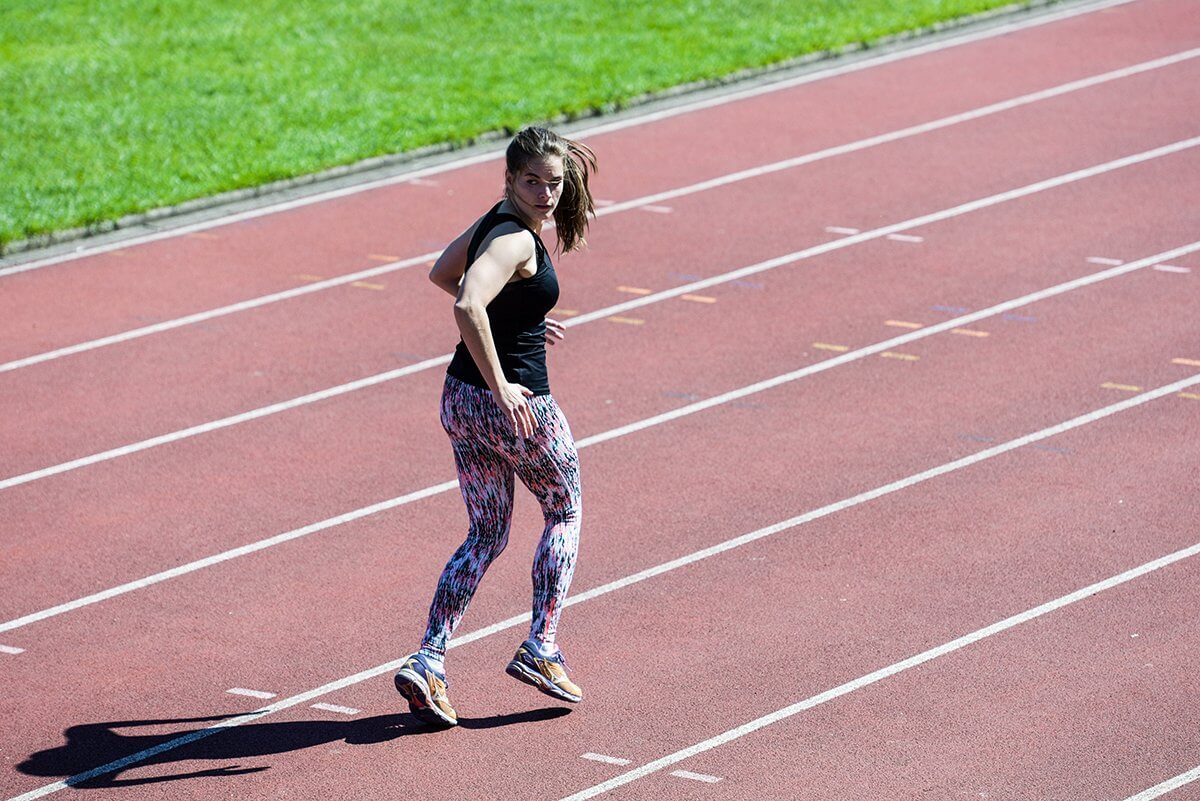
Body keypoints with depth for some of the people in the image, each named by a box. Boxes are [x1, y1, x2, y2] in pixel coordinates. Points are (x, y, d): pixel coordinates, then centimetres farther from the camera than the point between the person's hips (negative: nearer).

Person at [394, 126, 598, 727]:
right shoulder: (516, 239, -21)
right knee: (565, 513, 16)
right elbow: (468, 307, -36)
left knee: (486, 535, 15)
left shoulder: (495, 221, 8)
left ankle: (428, 662, 2)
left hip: (460, 400, 8)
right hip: (517, 406, -8)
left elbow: (442, 275, 26)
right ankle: (540, 650, 14)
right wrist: (501, 388, -31)